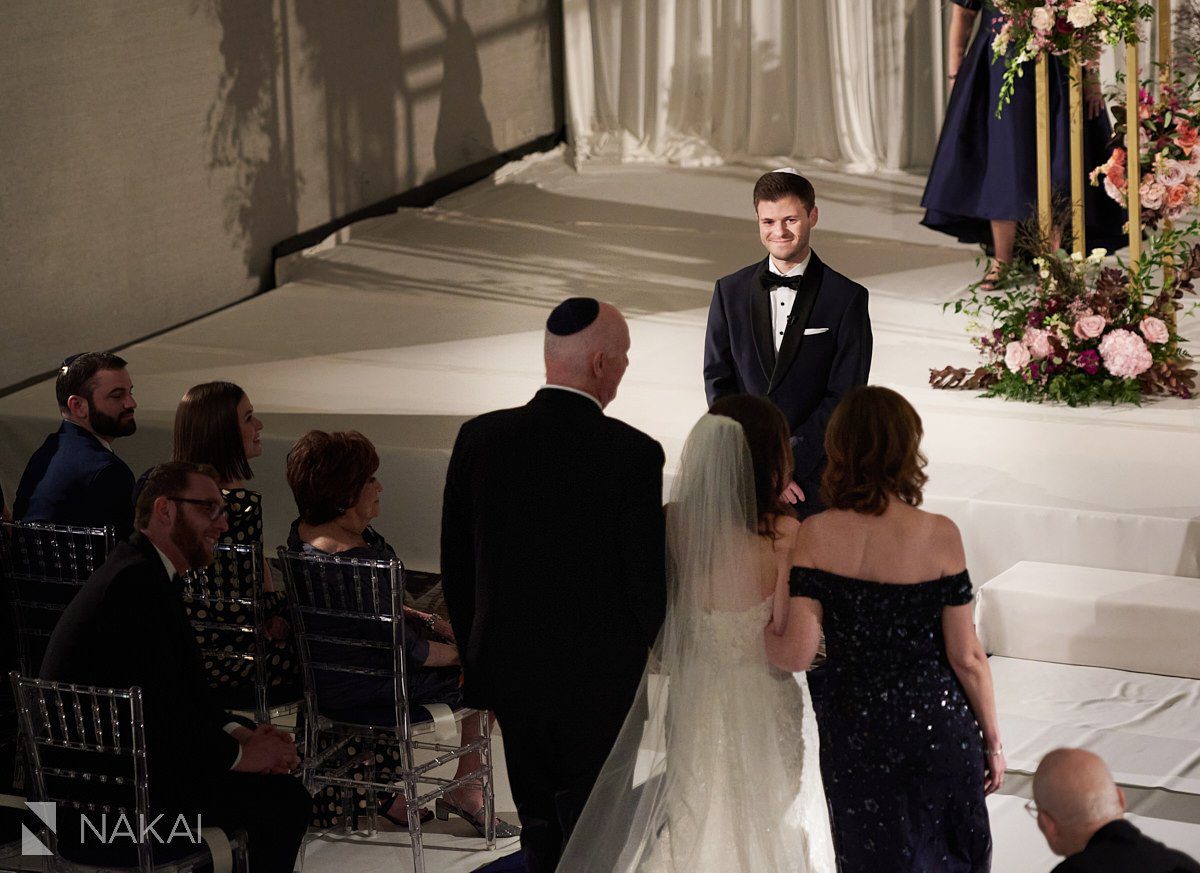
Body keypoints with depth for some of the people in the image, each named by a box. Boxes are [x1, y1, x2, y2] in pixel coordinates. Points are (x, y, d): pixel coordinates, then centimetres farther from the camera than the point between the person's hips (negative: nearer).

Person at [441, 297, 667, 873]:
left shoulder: (479, 438, -6)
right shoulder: (633, 455, -17)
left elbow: (455, 567, 2)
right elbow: (646, 581, -12)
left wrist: (477, 658, 14)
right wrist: (639, 652, 8)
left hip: (509, 669, 4)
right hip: (599, 676, -3)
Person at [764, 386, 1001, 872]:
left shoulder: (815, 536, -13)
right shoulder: (938, 536, -16)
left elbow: (796, 654, -16)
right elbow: (966, 658, -11)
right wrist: (992, 741, 2)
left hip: (853, 734, 2)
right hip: (938, 727, -2)